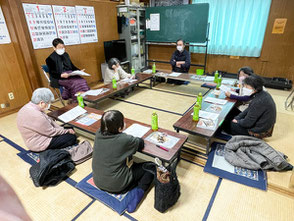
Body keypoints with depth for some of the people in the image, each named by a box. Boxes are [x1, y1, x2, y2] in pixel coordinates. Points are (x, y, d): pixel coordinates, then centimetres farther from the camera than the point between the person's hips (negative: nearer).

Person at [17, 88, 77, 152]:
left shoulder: (29, 106, 0)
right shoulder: (36, 116, -33)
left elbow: (49, 120, 7)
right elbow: (52, 132, -22)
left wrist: (62, 129, -1)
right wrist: (67, 131, -8)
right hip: (38, 144, -10)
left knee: (71, 129, 10)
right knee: (72, 137, -12)